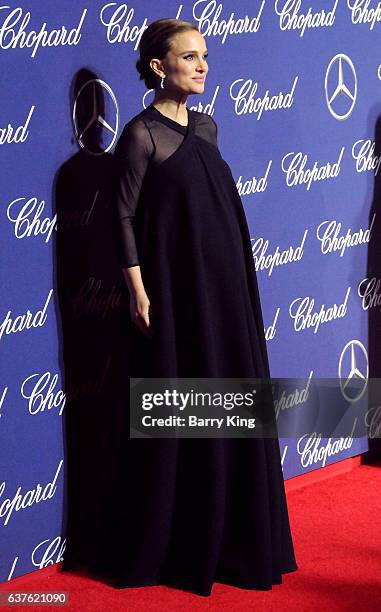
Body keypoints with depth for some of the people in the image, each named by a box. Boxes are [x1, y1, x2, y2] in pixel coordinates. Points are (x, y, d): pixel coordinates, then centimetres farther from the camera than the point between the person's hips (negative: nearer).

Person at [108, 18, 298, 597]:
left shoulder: (205, 126, 10)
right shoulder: (141, 134, -11)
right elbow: (125, 216, -11)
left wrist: (236, 278, 15)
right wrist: (138, 290, -15)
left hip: (224, 285, 7)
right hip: (172, 289, -7)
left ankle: (229, 534, 26)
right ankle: (169, 546, 14)